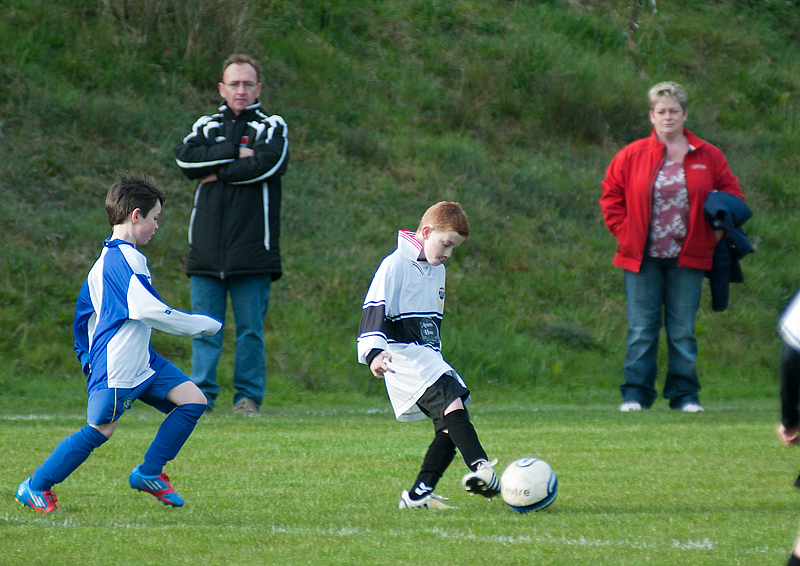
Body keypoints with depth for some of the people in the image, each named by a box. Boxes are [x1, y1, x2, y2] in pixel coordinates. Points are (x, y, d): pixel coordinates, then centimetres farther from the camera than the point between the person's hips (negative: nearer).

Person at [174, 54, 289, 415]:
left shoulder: (272, 127, 10)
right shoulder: (206, 126, 18)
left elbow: (265, 165, -11)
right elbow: (186, 158, -3)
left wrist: (216, 172, -5)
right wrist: (235, 152, -9)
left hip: (252, 247, -2)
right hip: (207, 246, 2)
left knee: (251, 327, -1)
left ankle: (249, 395, 4)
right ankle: (202, 394, 2)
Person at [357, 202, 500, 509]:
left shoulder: (438, 271, 19)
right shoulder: (395, 265, -9)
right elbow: (374, 310, -18)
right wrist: (374, 352, -32)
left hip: (428, 358, 9)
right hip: (403, 355, -9)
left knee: (450, 426, -2)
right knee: (452, 403, -27)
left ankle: (419, 494, 4)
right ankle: (480, 467, -41)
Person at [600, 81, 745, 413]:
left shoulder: (708, 157, 5)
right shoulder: (632, 156, 2)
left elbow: (731, 195, 13)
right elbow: (611, 196, 9)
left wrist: (716, 231, 0)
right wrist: (624, 232, -1)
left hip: (687, 260, 1)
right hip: (642, 259, -1)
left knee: (683, 330, 3)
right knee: (641, 329, 0)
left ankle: (684, 394, 10)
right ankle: (636, 392, 5)